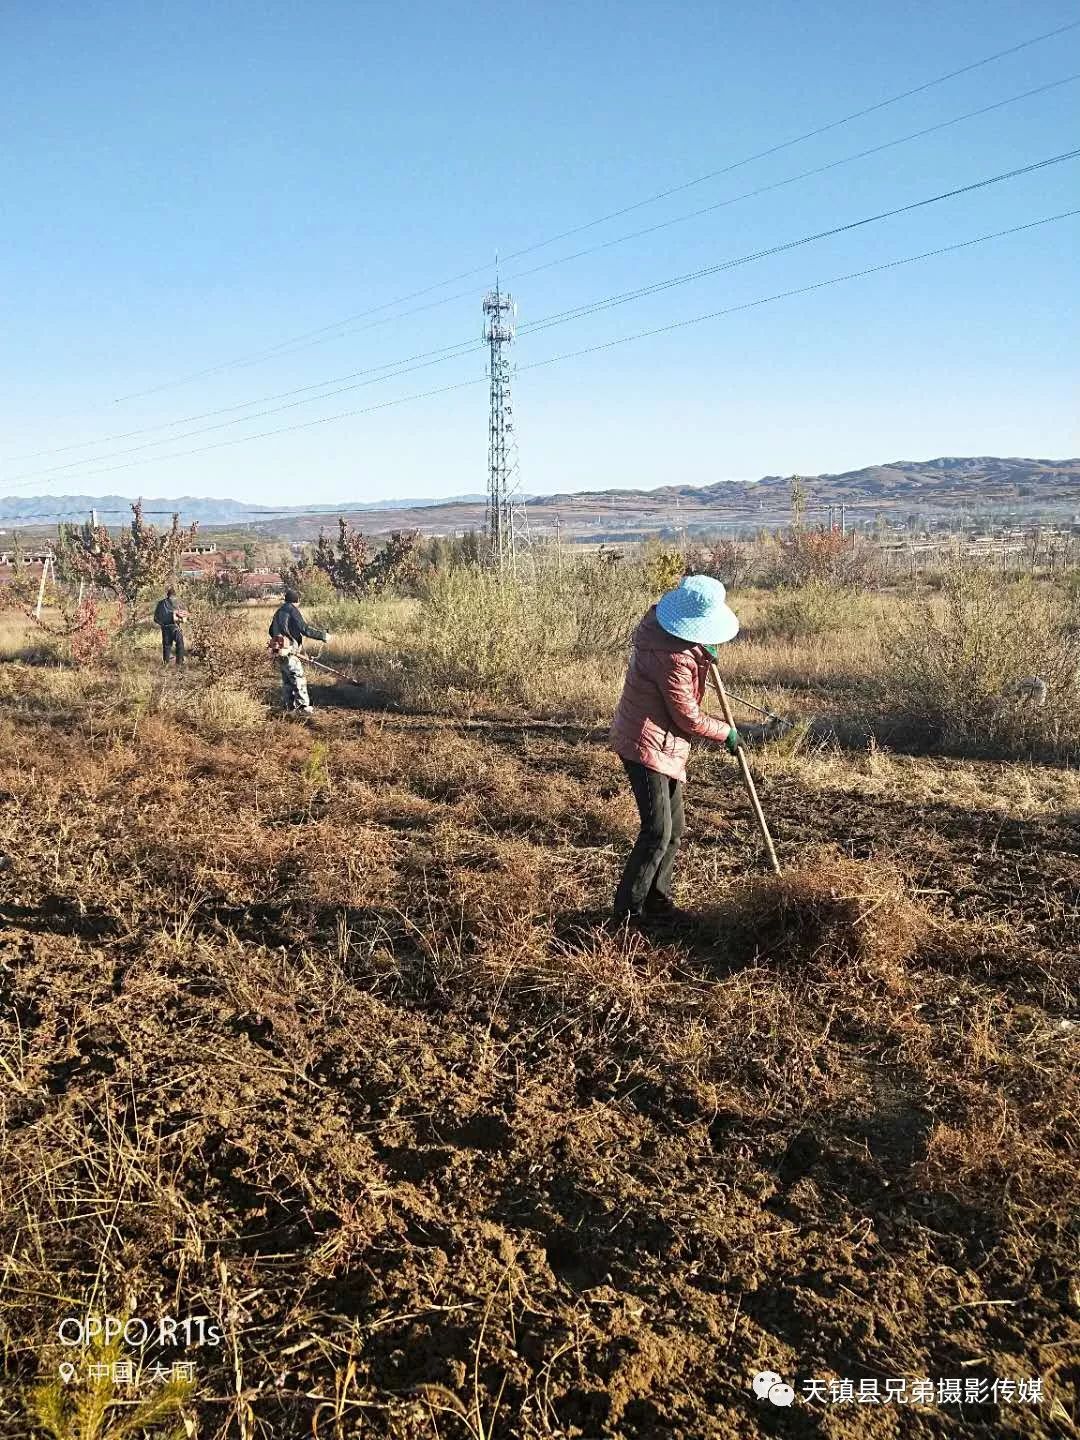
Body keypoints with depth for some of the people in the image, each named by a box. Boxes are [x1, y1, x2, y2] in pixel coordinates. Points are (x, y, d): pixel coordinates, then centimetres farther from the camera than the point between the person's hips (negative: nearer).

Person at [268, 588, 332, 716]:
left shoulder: (279, 611, 16)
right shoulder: (292, 610, -11)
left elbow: (271, 631, 23)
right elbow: (305, 629, -17)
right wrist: (323, 635, -10)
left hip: (278, 651, 9)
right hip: (289, 652, -9)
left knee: (287, 680, 15)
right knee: (299, 678, -6)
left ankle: (288, 707, 20)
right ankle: (304, 706, -7)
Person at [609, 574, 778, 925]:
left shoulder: (660, 624, 1)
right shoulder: (672, 658, -28)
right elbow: (689, 718, -18)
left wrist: (702, 652, 13)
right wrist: (729, 733, -3)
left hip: (666, 746, 10)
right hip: (646, 745, -10)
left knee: (674, 828, 14)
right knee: (658, 832, -9)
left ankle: (657, 900, 24)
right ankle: (628, 911, 0)